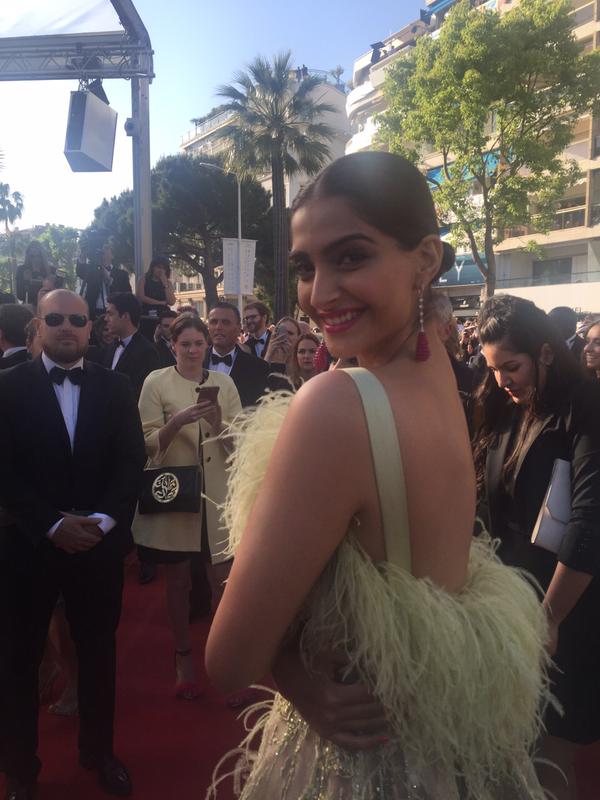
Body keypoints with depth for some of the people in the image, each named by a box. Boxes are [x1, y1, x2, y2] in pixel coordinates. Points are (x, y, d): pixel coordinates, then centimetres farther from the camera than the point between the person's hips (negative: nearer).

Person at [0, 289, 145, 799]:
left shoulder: (117, 388, 3)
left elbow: (131, 463, -1)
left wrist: (101, 521, -14)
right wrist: (53, 525, -16)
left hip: (99, 545, 2)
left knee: (99, 654, 14)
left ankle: (99, 751, 37)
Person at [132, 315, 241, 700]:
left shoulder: (223, 382, 4)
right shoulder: (156, 382, -1)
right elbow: (149, 443, -5)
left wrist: (218, 421, -17)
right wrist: (178, 420, -22)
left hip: (217, 492, 1)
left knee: (224, 580, 2)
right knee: (178, 579, 12)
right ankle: (184, 656, 30)